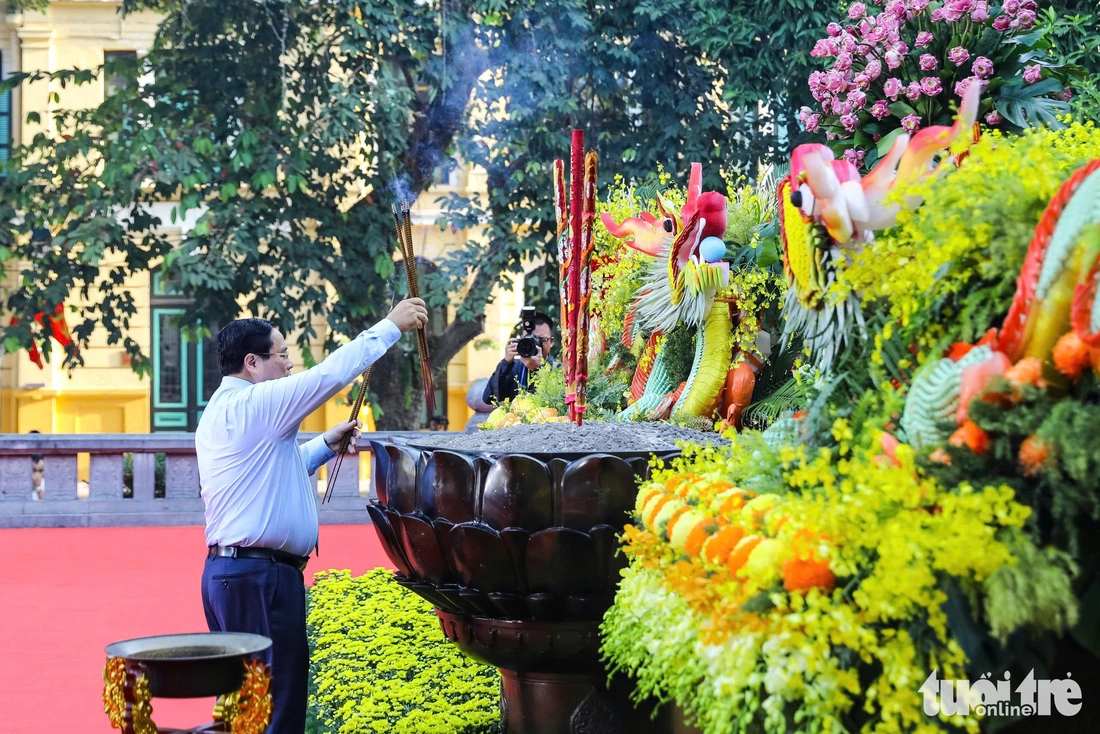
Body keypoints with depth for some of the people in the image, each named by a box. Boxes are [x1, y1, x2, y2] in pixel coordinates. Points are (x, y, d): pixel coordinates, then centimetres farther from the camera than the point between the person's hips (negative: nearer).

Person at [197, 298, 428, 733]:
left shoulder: (221, 410, 18)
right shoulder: (254, 404, -14)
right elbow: (330, 373, -16)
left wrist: (326, 445, 25)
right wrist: (391, 326, -7)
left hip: (226, 571, 11)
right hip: (260, 577, -10)